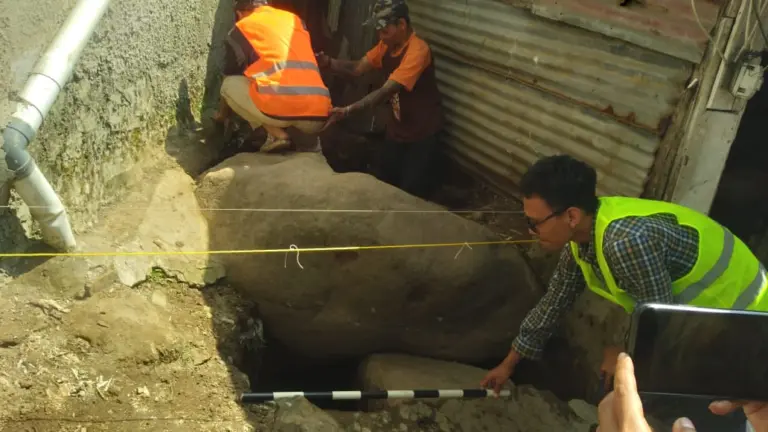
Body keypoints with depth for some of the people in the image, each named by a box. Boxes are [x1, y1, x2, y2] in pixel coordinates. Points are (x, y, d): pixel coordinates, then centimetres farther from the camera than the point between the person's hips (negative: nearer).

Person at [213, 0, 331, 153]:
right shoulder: (295, 19, 27)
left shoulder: (241, 28, 15)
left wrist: (221, 116, 46)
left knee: (229, 85, 20)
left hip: (280, 107, -6)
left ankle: (276, 134, 3)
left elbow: (231, 76, 27)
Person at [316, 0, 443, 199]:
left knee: (411, 190, 0)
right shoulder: (388, 44, -1)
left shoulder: (418, 51, -29)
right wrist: (328, 63, -24)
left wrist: (348, 110, -43)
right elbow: (357, 68, -4)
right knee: (385, 180, 16)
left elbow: (386, 91, -35)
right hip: (398, 126, 8)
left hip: (421, 130, -8)